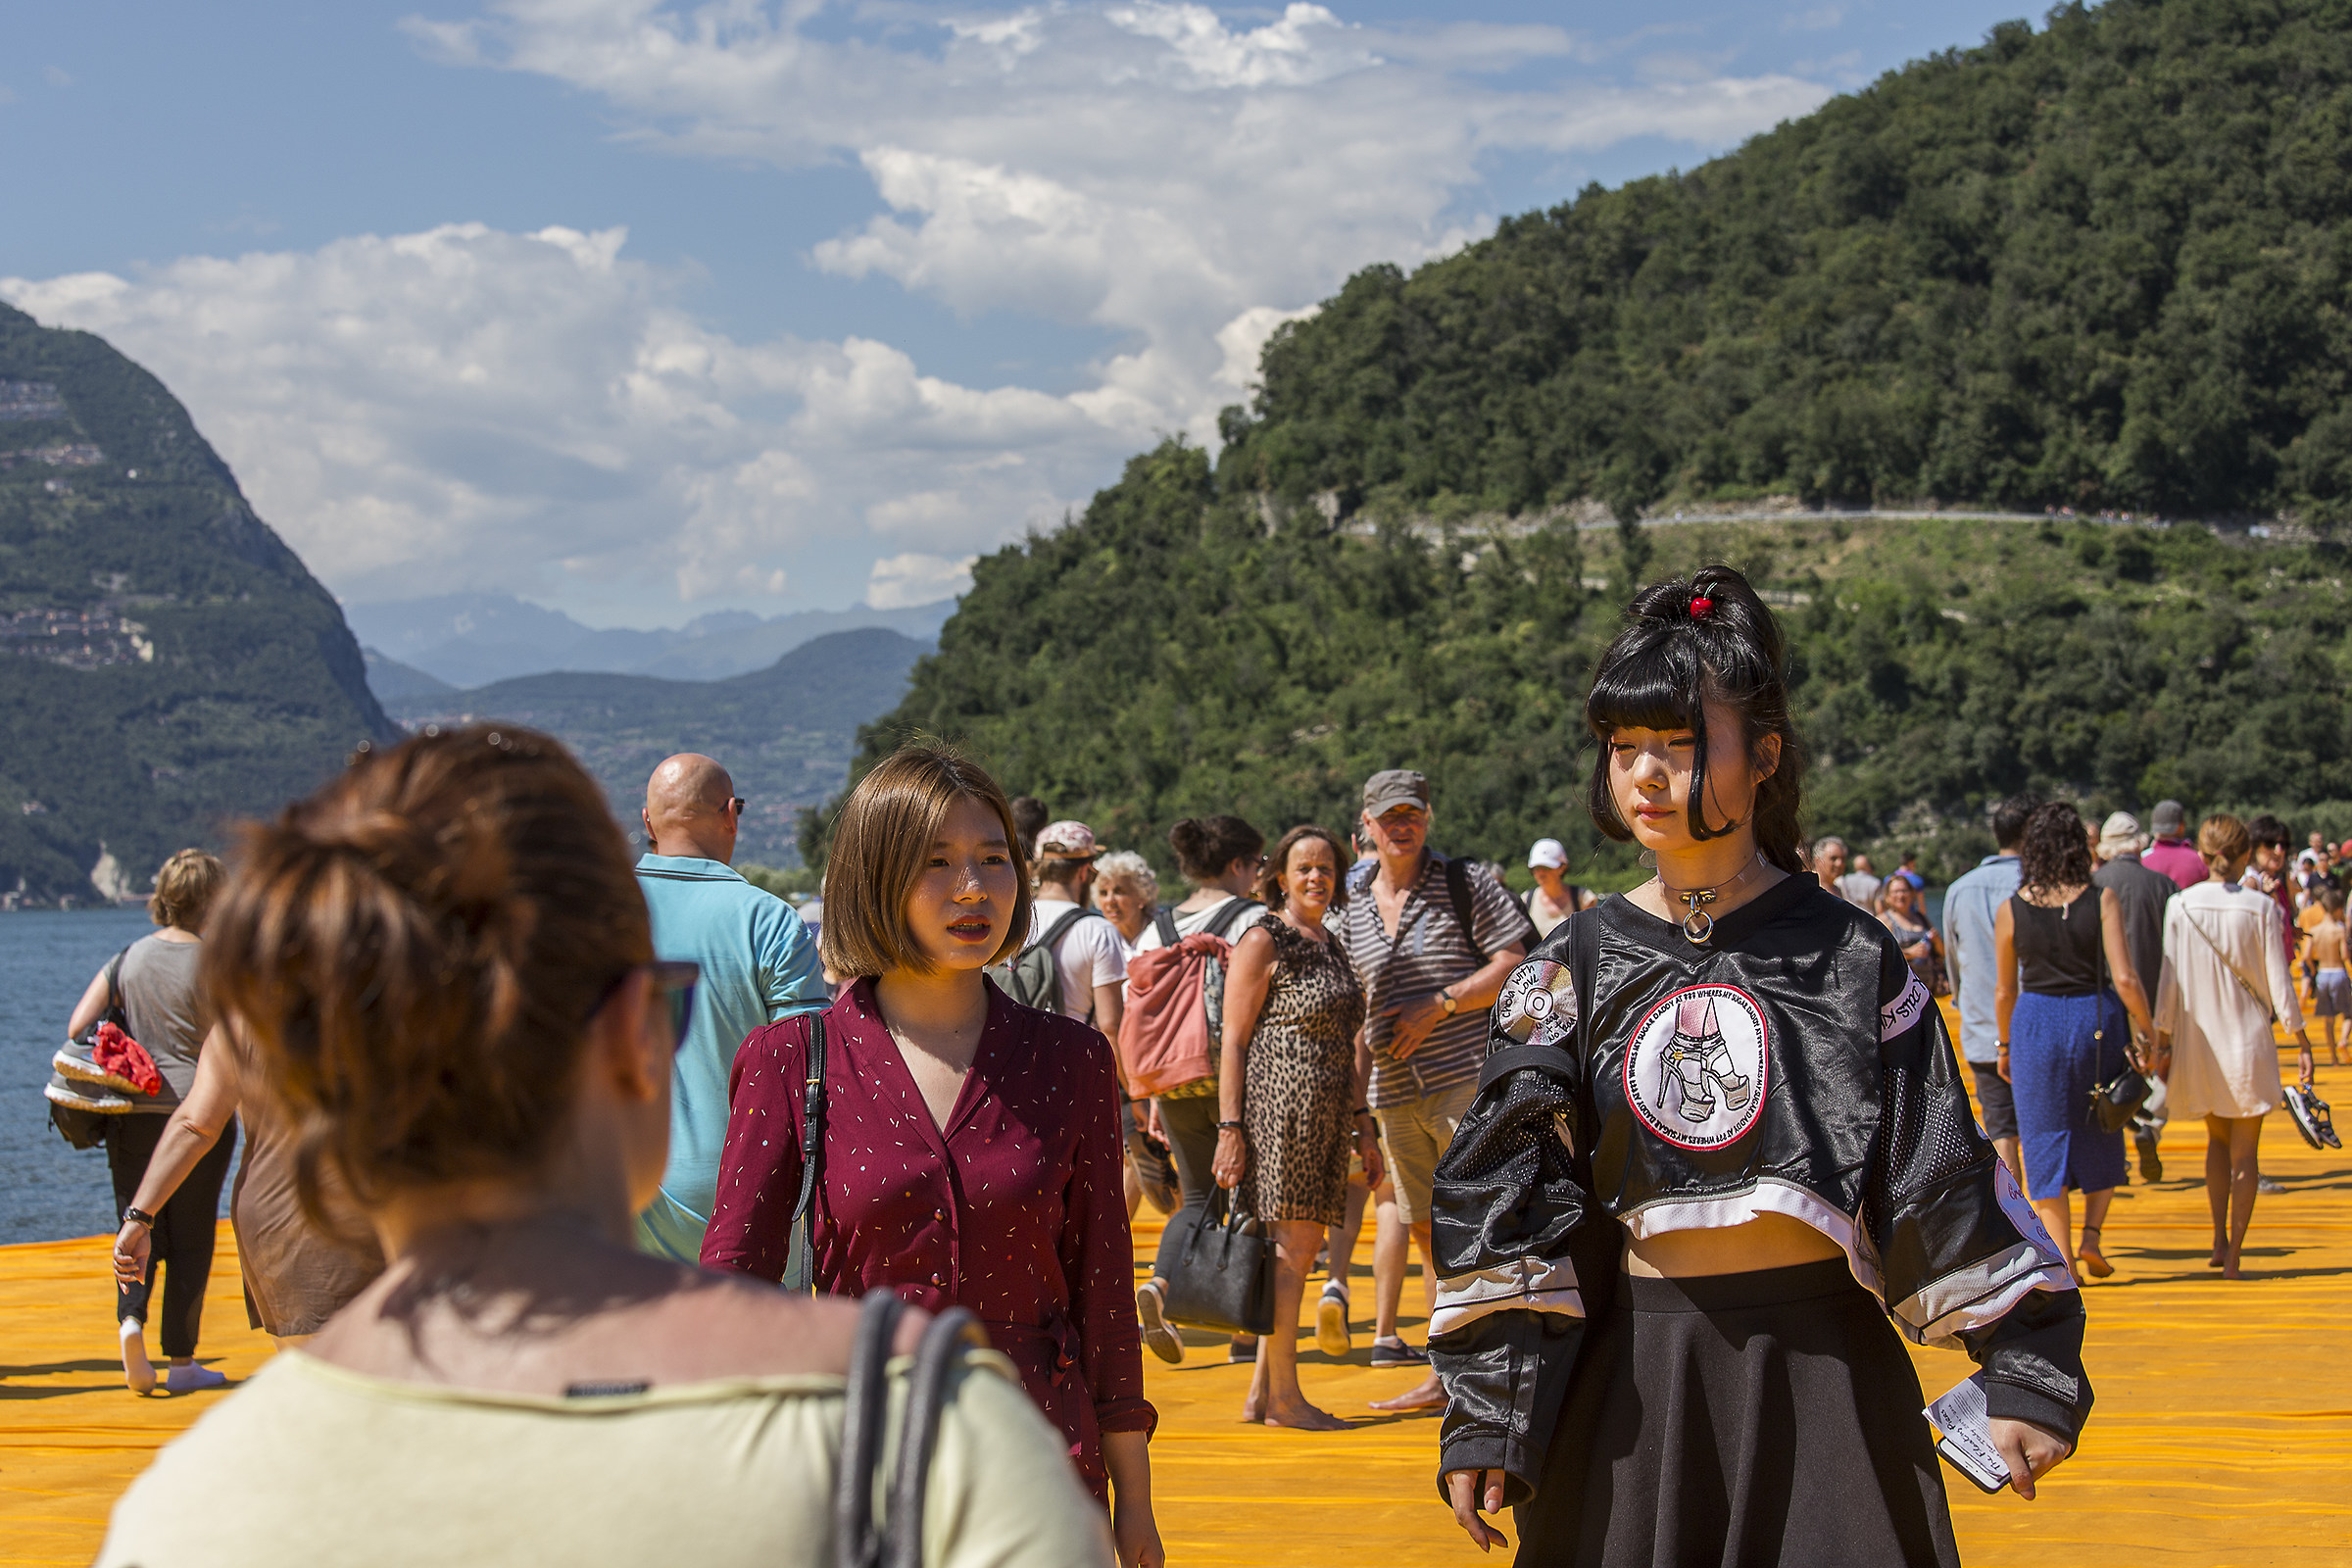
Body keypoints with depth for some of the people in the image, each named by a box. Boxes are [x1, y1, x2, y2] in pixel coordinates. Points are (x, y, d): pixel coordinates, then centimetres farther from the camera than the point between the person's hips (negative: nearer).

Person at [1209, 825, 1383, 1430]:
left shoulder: (1332, 947, 19)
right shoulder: (1263, 942, -6)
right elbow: (1233, 1040, -10)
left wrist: (1361, 1122, 21)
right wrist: (1230, 1127, -16)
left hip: (1324, 1116, 8)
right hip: (1279, 1102, -8)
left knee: (1301, 1244, 8)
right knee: (1292, 1241, -8)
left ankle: (1261, 1393, 14)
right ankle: (1283, 1396, -3)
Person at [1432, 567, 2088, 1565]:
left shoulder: (1848, 955, -1)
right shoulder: (1578, 966, 3)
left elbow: (1944, 1176, 0)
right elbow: (1503, 1193, 2)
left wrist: (2025, 1366, -6)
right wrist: (1482, 1413, -3)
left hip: (1825, 1365, -1)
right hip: (1637, 1374, 2)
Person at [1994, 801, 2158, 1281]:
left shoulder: (2011, 910, -4)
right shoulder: (2102, 901, -9)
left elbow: (2004, 991, 3)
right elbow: (2125, 979, -14)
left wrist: (2005, 1046, 17)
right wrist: (2147, 1027, 1)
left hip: (2034, 1024, 1)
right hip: (2095, 1020, 0)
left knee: (2047, 1146, 7)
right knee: (2102, 1138, 19)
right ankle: (2092, 1235, 4)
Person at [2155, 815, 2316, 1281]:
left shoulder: (2181, 906, -4)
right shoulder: (2260, 906, -7)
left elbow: (2170, 979, -3)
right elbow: (2277, 979, -6)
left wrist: (2163, 1038, 4)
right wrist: (2301, 1038, 2)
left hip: (2198, 1037, 2)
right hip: (2248, 1038, -2)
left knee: (2217, 1139, 21)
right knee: (2245, 1151, 5)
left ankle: (2219, 1240, 13)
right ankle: (2234, 1255, 2)